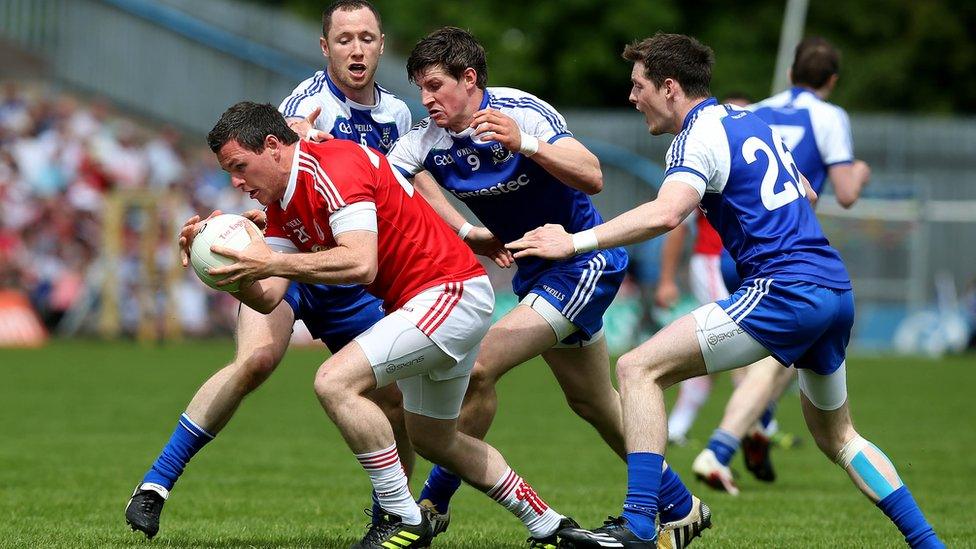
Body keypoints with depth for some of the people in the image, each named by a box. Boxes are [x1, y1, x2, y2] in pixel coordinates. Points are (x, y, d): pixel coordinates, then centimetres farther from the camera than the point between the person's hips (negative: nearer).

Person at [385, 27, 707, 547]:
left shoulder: (522, 112, -23)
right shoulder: (427, 138, -6)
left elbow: (592, 178, -33)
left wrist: (525, 144, -47)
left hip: (583, 263, -8)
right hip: (535, 271, 8)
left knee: (478, 368, -18)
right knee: (593, 402, 18)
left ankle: (432, 505, -7)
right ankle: (679, 506, 33)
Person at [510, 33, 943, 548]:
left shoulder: (699, 137, -6)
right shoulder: (752, 123, 20)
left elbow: (665, 214, -25)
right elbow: (806, 195, 33)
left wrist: (575, 242, -22)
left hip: (783, 291, -9)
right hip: (836, 290, 9)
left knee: (638, 368, -10)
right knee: (838, 438, 26)